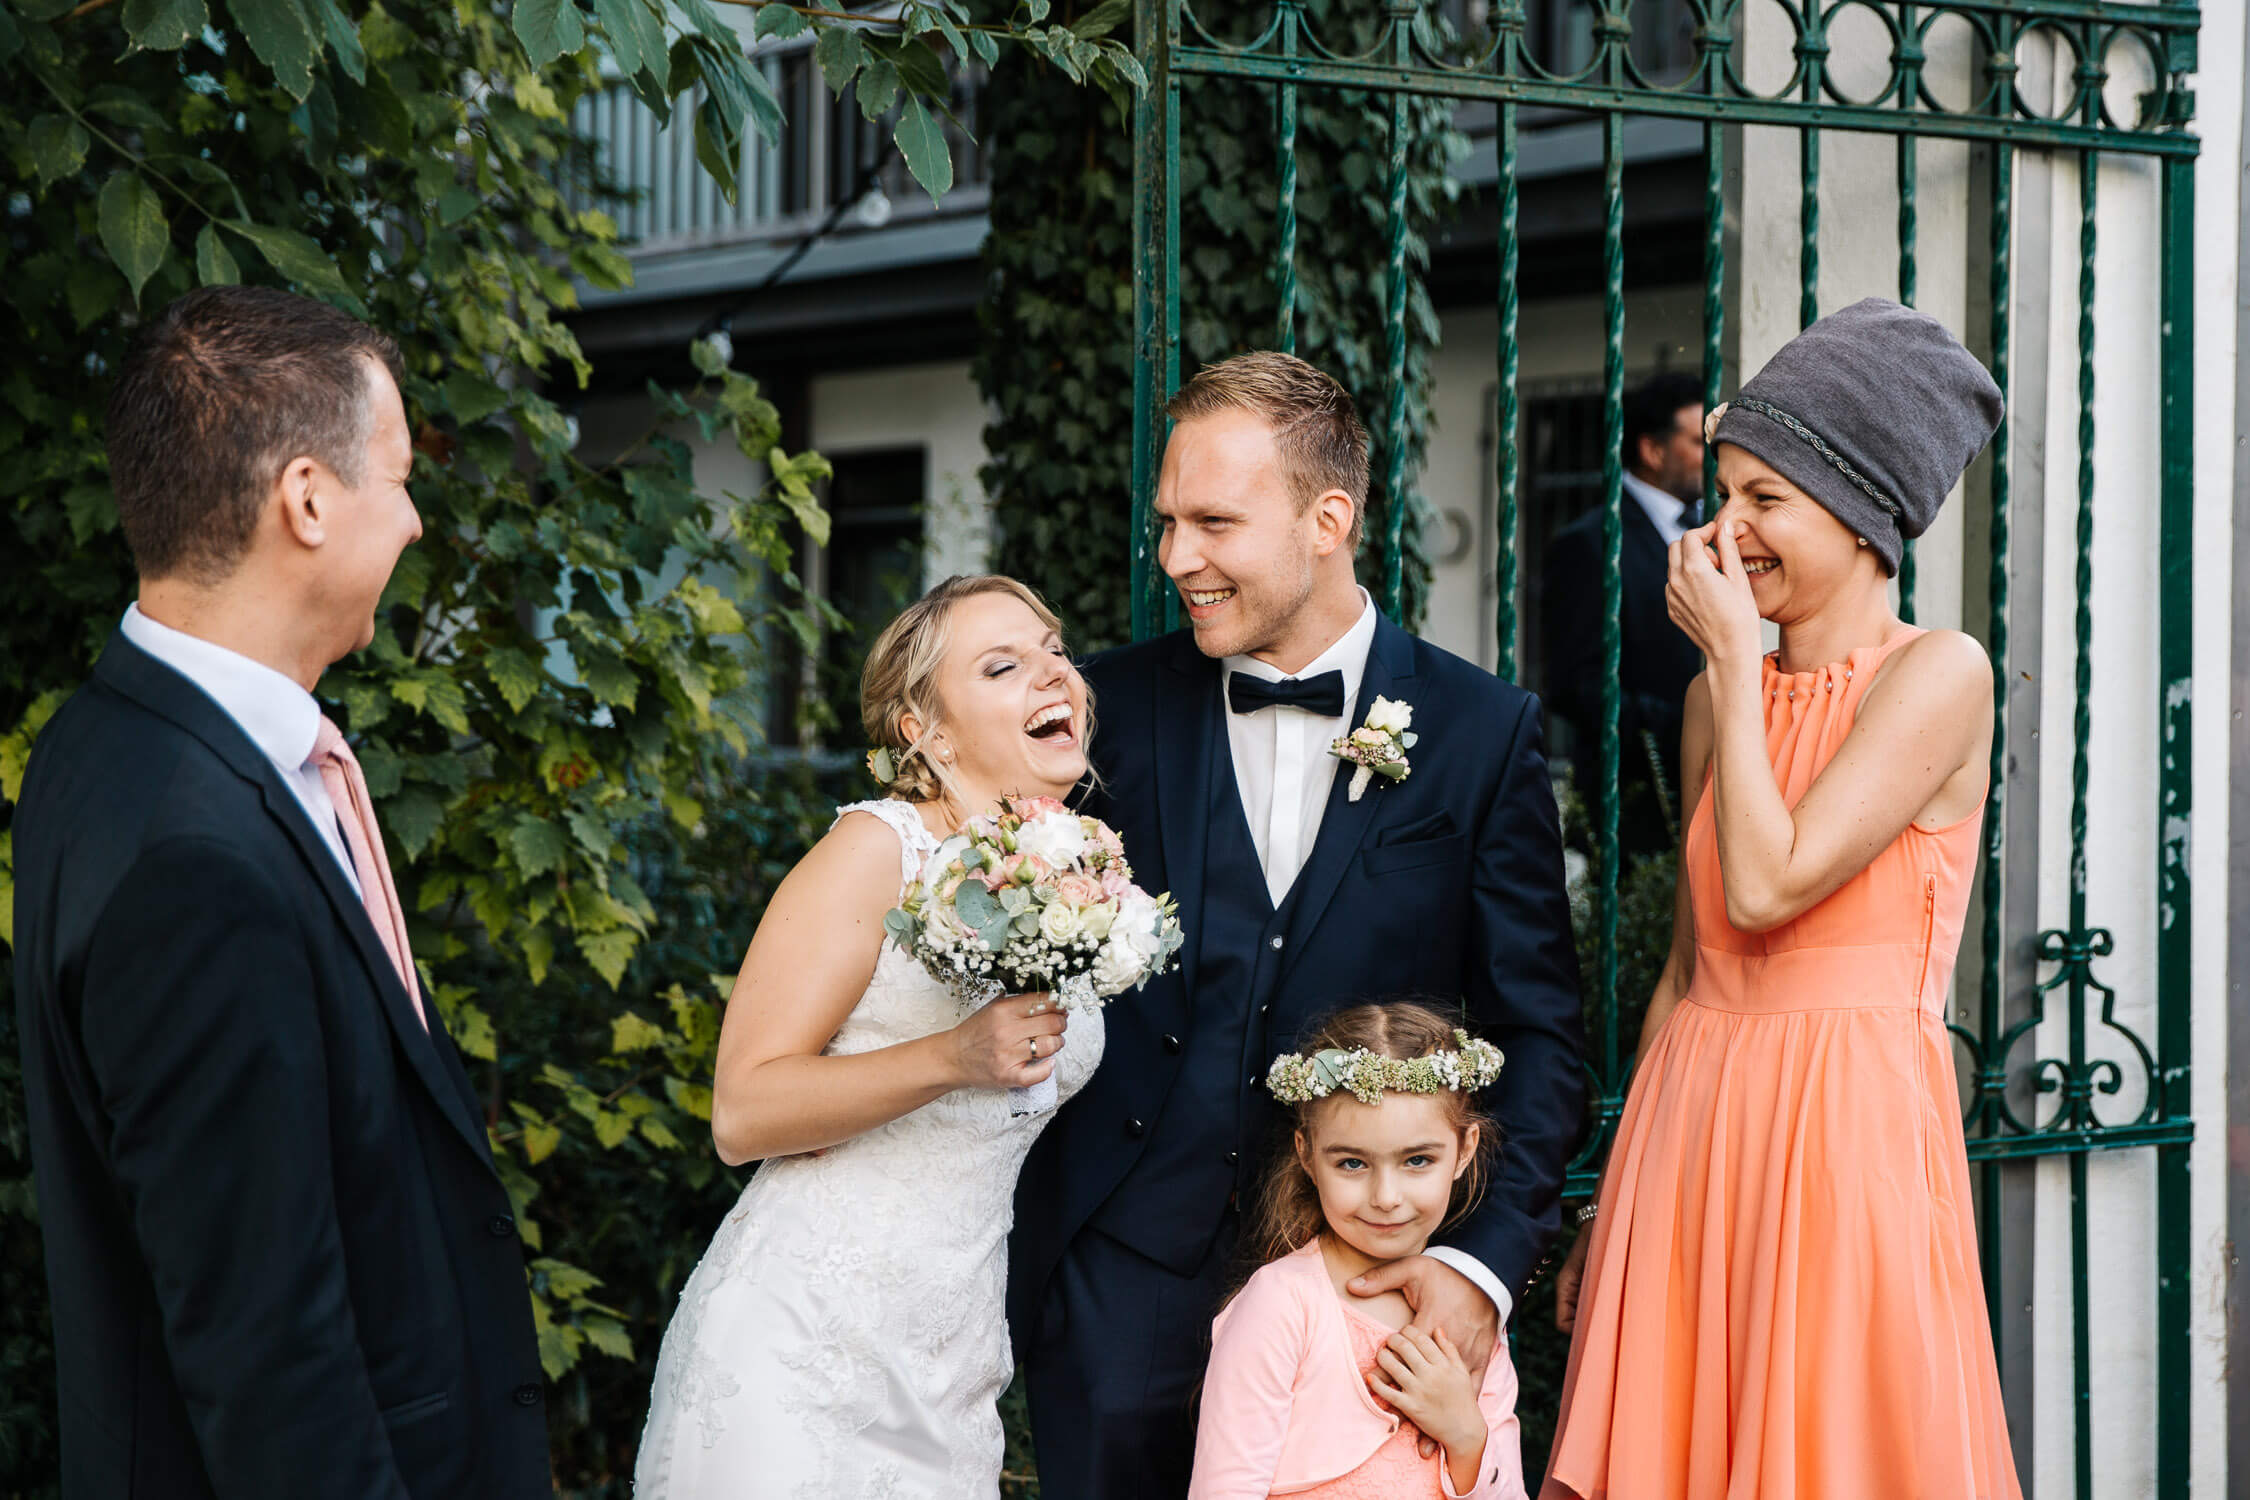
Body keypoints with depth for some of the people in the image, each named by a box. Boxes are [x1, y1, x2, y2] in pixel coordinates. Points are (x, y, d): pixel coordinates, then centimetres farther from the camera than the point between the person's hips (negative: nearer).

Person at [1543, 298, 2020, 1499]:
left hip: (1849, 1139, -6)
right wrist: (1611, 1215, 14)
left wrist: (1736, 658, -7)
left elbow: (1766, 887, -17)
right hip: (1690, 1138, 6)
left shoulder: (1940, 674, -7)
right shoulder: (1721, 697, 12)